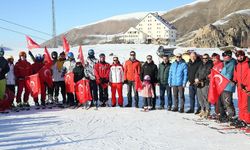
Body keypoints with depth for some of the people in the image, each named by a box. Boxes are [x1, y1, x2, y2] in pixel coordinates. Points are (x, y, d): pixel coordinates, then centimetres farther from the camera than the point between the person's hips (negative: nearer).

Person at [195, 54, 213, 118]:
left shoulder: (210, 65, -2)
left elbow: (206, 74, -11)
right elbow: (197, 73, 20)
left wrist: (199, 79, -11)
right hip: (199, 83, 8)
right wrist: (196, 78, 0)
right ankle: (202, 110, 18)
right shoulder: (201, 65, 22)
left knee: (205, 97, -11)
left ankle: (207, 111, -5)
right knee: (200, 98, 9)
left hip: (205, 83, -7)